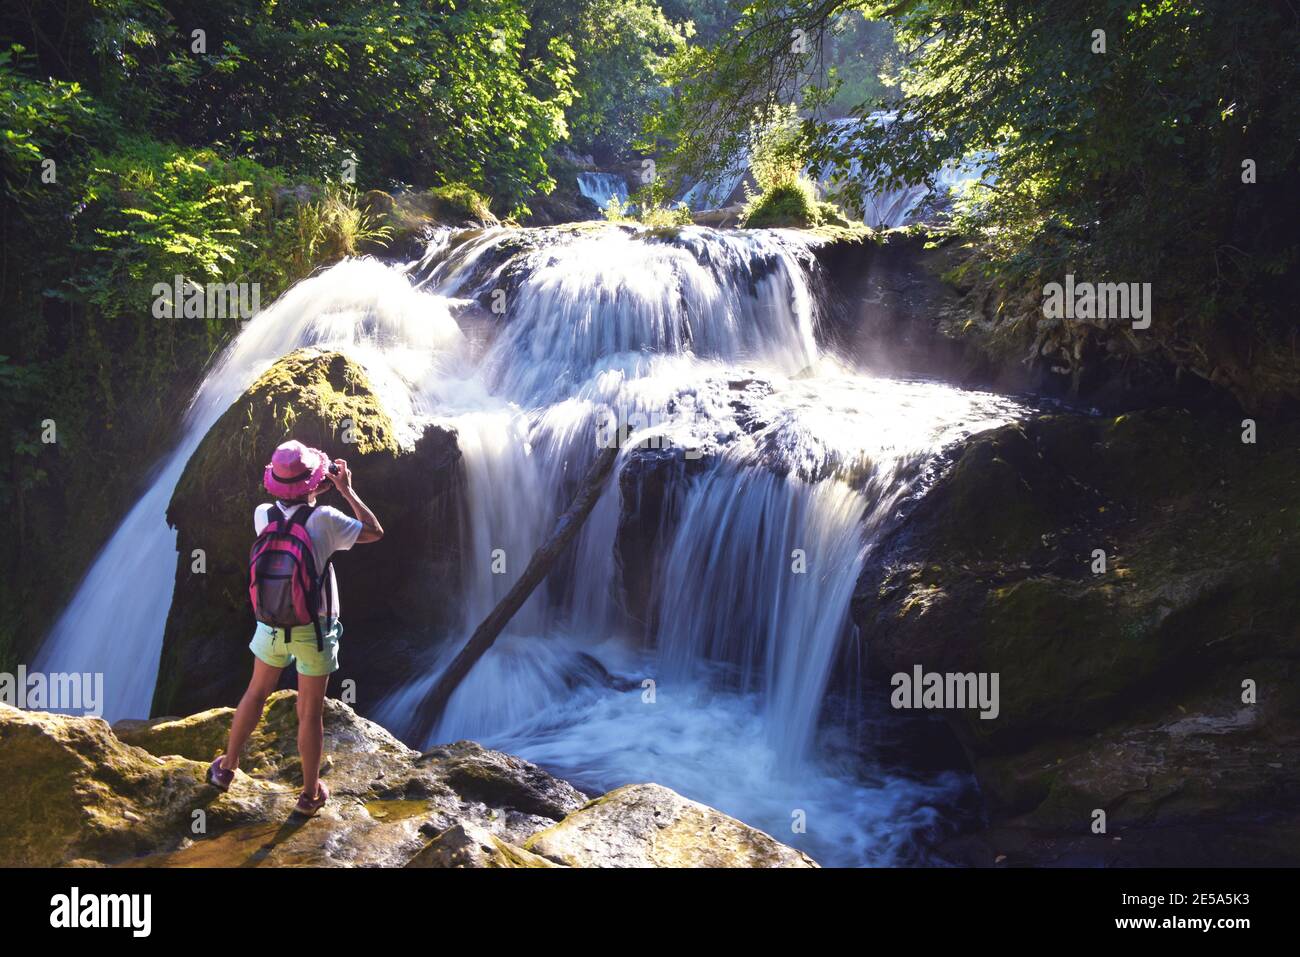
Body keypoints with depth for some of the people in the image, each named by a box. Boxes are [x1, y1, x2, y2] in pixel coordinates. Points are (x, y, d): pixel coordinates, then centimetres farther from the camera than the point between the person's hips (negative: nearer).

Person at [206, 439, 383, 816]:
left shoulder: (262, 515, -8)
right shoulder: (324, 520, -21)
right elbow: (375, 532, -10)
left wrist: (317, 491, 12)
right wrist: (347, 491, -6)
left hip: (272, 626, 4)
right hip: (314, 631, -4)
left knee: (256, 693, 26)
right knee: (310, 713, 9)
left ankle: (227, 767, 42)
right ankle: (310, 793, 24)